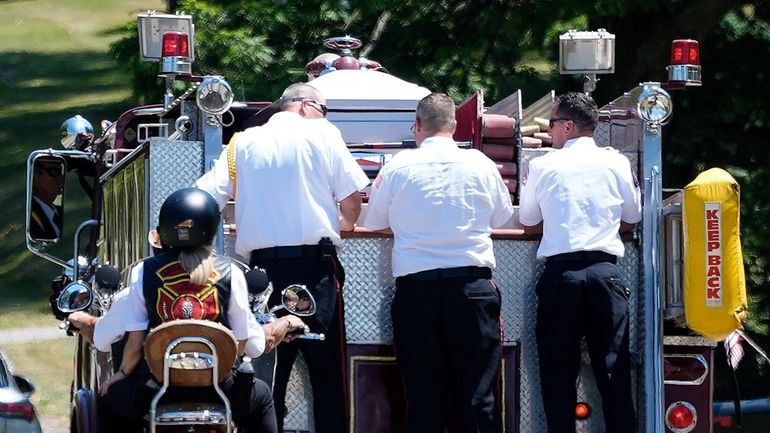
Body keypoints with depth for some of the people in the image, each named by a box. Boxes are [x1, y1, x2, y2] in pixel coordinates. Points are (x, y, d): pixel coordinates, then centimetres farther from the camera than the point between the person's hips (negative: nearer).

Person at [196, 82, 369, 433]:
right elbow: (352, 195, -1)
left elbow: (205, 197, 2)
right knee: (328, 371, 3)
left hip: (263, 267, 3)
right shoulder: (321, 134, 2)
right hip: (315, 266, -3)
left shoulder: (243, 143, 12)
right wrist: (346, 223, 19)